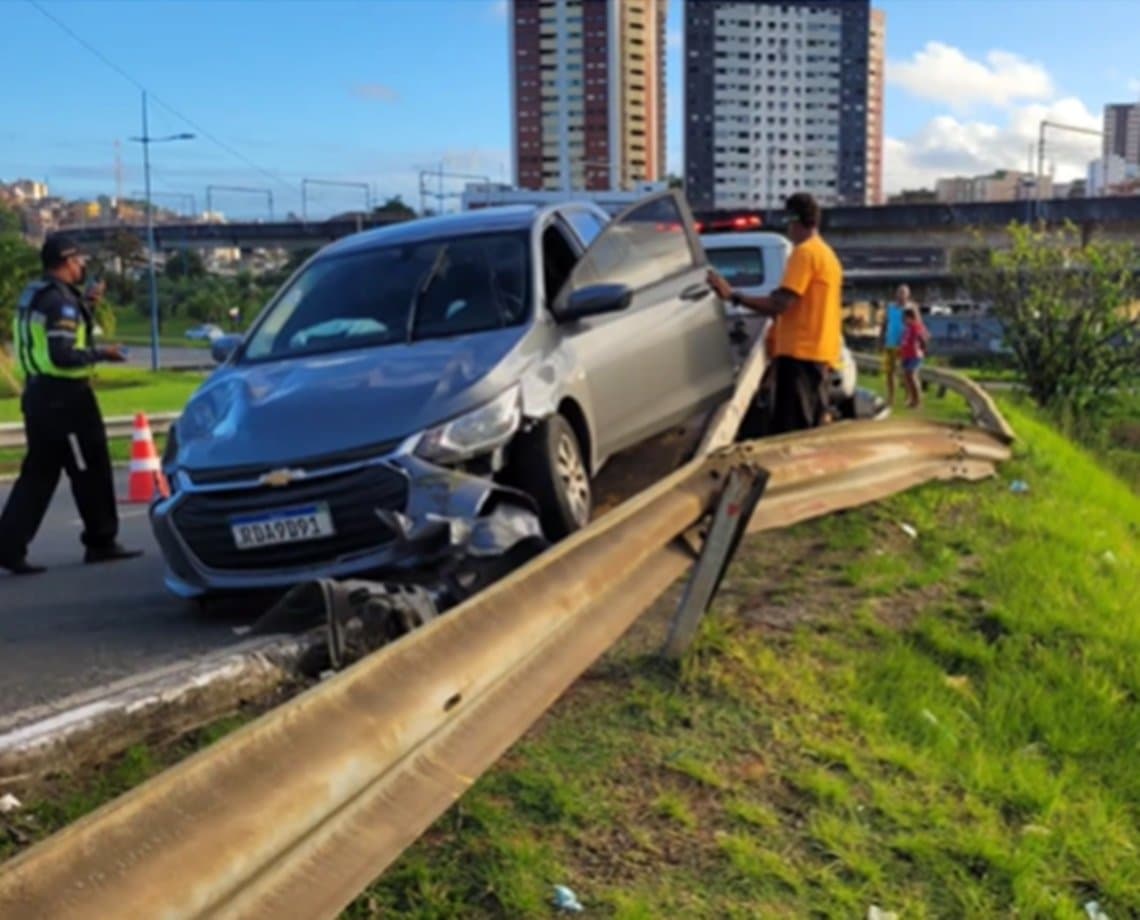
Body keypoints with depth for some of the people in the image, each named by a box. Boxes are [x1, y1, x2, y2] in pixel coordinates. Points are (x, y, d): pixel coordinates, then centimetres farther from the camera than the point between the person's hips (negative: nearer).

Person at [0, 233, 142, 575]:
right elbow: (62, 355, -24)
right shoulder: (61, 300, -16)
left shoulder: (33, 296, 13)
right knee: (91, 472, 4)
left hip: (39, 393, 9)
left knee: (38, 474, 11)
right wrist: (101, 354, -13)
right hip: (65, 397, -9)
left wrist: (83, 308, 15)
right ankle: (101, 542, 14)